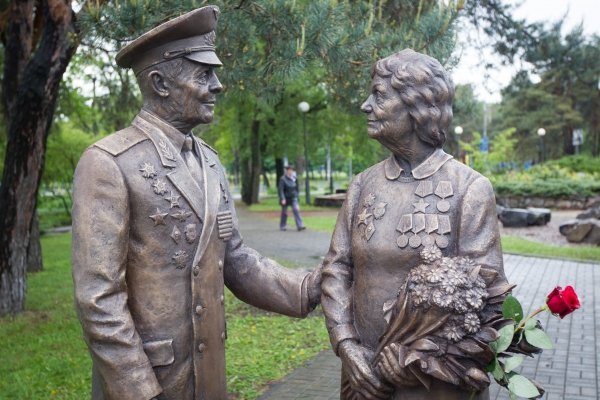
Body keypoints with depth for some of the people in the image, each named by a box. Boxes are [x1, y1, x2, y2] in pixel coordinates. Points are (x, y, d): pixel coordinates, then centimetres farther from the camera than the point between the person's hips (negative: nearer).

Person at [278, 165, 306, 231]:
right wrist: (283, 199, -24)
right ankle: (282, 226, 25)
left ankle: (300, 226, -18)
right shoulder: (283, 179, -12)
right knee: (284, 212, 7)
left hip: (293, 198, 4)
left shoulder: (294, 179, 3)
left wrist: (296, 196, 15)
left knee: (296, 210, -12)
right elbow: (281, 190, -17)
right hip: (286, 198, -3)